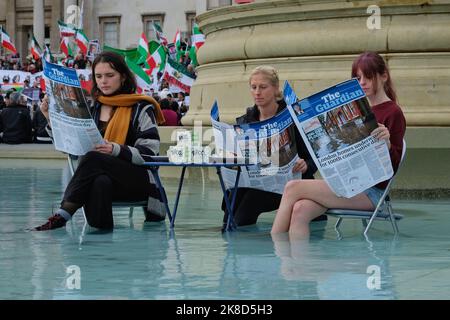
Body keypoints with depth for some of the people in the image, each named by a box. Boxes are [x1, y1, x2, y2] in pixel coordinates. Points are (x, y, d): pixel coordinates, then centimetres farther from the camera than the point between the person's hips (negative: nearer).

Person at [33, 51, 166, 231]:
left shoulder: (141, 108, 2)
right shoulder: (93, 108, 17)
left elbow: (149, 153, -7)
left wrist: (116, 150, -24)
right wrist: (52, 118, 5)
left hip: (139, 181, -3)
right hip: (102, 174, 3)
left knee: (92, 158, -33)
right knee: (100, 182, -37)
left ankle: (62, 215, -36)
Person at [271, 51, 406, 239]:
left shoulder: (393, 113, -3)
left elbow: (394, 164, -6)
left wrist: (387, 143, -28)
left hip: (371, 191, -7)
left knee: (293, 188, -20)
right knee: (300, 211, -23)